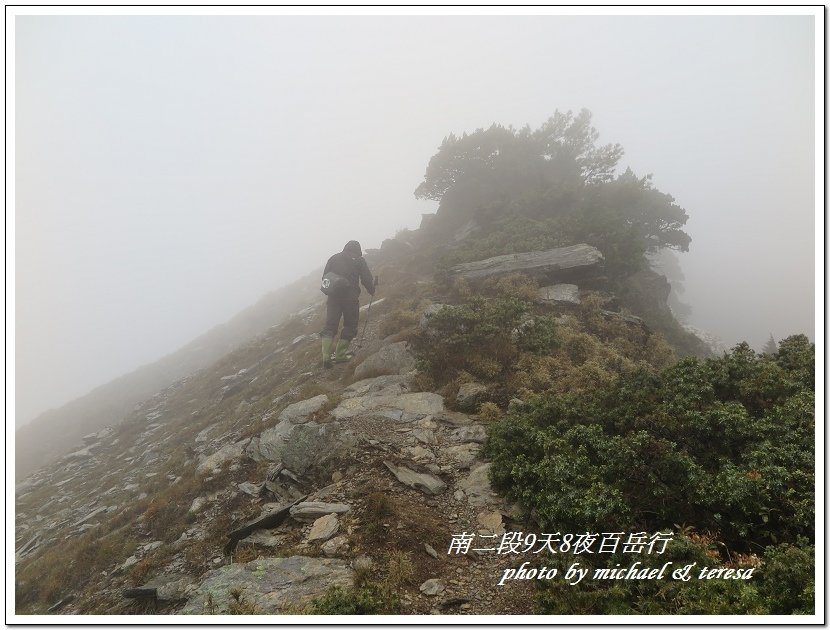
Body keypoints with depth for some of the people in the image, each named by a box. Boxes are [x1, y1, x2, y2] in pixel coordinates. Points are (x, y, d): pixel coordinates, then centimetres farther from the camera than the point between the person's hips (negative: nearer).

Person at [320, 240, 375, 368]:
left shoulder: (334, 258, 12)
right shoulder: (359, 260, 2)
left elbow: (325, 277, 12)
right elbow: (367, 279, 0)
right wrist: (372, 291, 18)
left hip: (333, 298, 3)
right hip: (351, 298, -3)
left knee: (330, 326, 8)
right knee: (350, 326, 12)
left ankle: (326, 357, -2)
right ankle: (340, 355, 12)